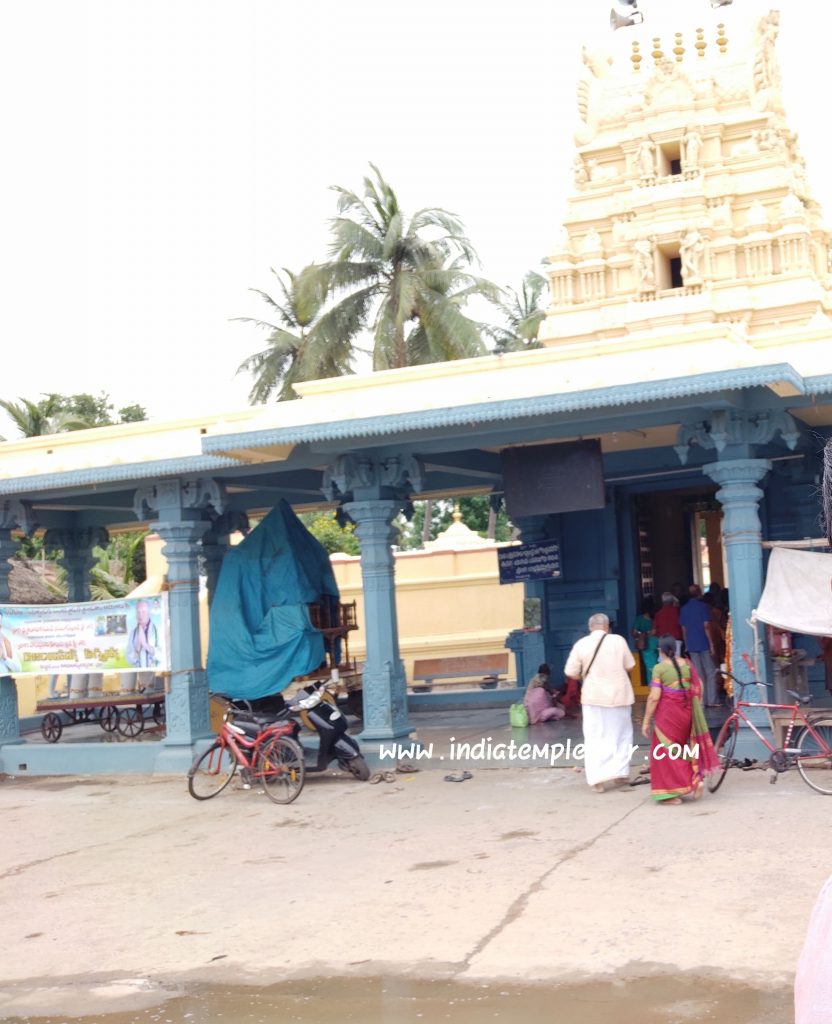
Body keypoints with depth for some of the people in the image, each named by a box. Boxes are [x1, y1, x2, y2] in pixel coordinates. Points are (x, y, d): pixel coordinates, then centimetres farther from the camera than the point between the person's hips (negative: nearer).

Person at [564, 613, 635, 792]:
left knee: (595, 738, 4)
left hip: (594, 696, 0)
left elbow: (571, 673, -4)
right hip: (619, 694, 1)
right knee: (621, 734, 16)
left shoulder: (581, 644, -6)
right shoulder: (618, 640, -5)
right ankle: (620, 773, 18)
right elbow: (629, 666, 2)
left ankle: (597, 778, -3)